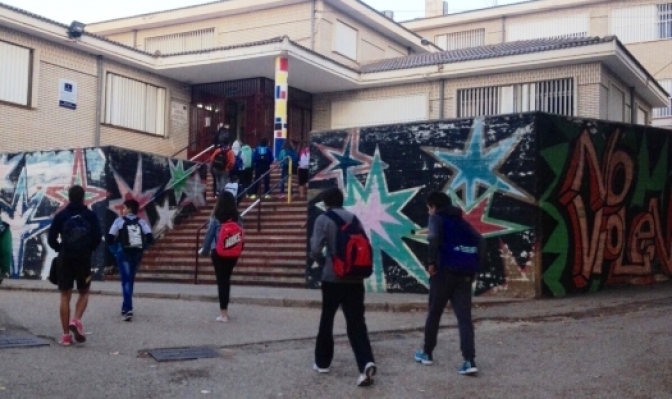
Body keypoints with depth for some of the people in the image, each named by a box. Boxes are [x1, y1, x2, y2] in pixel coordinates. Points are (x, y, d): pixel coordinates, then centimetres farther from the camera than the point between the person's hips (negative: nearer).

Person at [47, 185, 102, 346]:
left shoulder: (61, 215, 2)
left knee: (65, 296, 5)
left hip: (65, 259, 1)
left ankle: (66, 335, 2)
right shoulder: (90, 215, 0)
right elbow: (98, 238, -6)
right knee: (84, 293, 15)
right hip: (84, 259, -1)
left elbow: (51, 239, 0)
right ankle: (77, 320, -10)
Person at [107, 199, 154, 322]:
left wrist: (116, 249, 10)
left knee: (126, 281, -6)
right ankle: (126, 307, 29)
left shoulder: (119, 221, 1)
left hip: (124, 253, -4)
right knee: (130, 280, 19)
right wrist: (142, 247, 10)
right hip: (137, 254, 4)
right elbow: (150, 239, -5)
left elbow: (110, 238, -5)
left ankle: (128, 310, -19)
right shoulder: (141, 222, 7)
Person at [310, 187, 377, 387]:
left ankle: (322, 362, 24)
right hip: (355, 278, 3)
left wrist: (323, 262, 6)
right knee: (356, 322, 2)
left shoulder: (323, 219, -4)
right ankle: (366, 363, -16)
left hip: (332, 277, -3)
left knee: (327, 320, 14)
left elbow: (315, 249, -13)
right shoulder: (353, 218, 9)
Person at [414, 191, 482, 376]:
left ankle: (427, 353, 25)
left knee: (434, 314, 12)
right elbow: (480, 241, 10)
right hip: (464, 275, 5)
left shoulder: (436, 218, 2)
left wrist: (431, 262, -13)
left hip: (443, 273, -5)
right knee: (464, 317, 0)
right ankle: (469, 361, -11)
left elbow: (434, 238, -20)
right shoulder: (461, 221, 19)